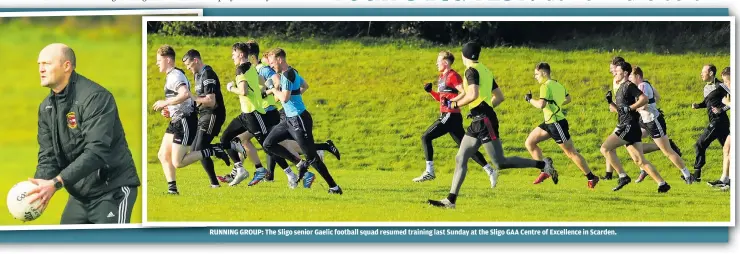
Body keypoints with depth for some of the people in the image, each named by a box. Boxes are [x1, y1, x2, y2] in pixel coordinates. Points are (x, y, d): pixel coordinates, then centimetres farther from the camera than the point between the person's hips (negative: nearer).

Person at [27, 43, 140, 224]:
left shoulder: (94, 97, -19)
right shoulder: (46, 107, 6)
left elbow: (96, 152, -28)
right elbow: (48, 156, 6)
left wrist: (56, 183, -35)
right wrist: (38, 187, -15)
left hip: (112, 190, -8)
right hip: (80, 194, 8)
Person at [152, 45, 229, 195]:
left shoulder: (175, 76, -16)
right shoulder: (171, 75, 17)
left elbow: (185, 94, -34)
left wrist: (165, 103, -24)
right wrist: (169, 110, 15)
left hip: (185, 121, -11)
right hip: (176, 121, 11)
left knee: (177, 162, -11)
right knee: (163, 155, 8)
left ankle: (212, 151, -5)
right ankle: (172, 188, 10)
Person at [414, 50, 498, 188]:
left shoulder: (453, 76, -10)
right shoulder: (442, 76, 18)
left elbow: (465, 94, -18)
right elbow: (440, 98, 24)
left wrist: (452, 101, -25)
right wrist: (430, 91, 7)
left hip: (451, 116, -10)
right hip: (445, 116, 10)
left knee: (426, 137, -10)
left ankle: (429, 172, -8)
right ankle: (490, 171, 10)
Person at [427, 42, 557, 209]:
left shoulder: (471, 71, -9)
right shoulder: (485, 71, 17)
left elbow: (473, 95, -24)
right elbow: (499, 97, 21)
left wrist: (455, 104, -12)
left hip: (484, 121, -10)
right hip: (478, 122, 10)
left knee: (500, 163, -10)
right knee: (460, 159, 7)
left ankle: (543, 164, -6)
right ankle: (451, 200, 5)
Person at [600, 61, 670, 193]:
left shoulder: (629, 86, -8)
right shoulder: (621, 88, 21)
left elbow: (644, 99, -21)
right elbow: (619, 109, 26)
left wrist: (629, 108, -21)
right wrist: (610, 103, 10)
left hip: (629, 126, -10)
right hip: (625, 126, 10)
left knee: (605, 148, -13)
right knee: (640, 161, 6)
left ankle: (623, 177, -11)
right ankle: (662, 184, 3)